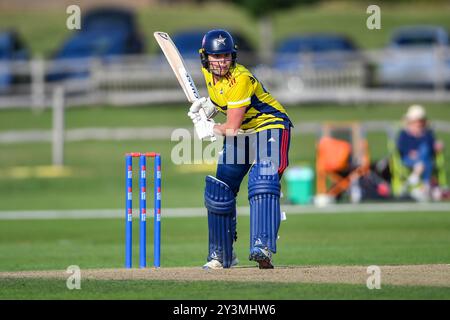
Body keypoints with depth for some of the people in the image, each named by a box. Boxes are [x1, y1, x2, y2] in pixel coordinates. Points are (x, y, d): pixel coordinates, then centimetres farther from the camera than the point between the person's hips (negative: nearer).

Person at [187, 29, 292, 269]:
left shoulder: (241, 79, -29)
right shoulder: (208, 72, -5)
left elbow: (232, 128, -28)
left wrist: (208, 129, -11)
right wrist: (208, 105, 0)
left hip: (270, 126, -8)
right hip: (240, 134, 8)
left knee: (263, 185, -28)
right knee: (218, 192, 6)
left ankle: (262, 249, -39)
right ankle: (220, 256, 18)